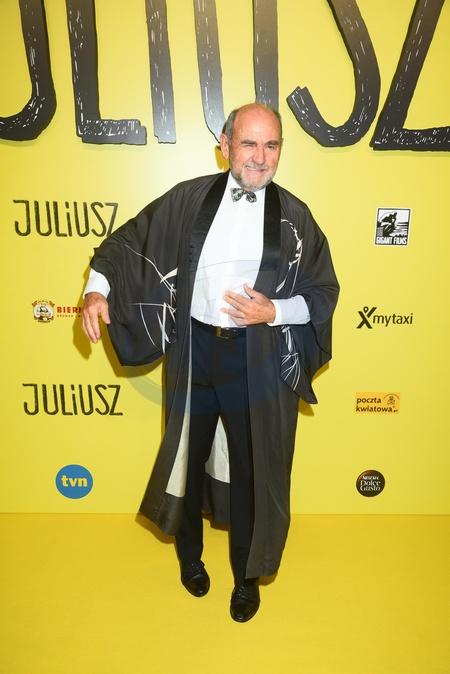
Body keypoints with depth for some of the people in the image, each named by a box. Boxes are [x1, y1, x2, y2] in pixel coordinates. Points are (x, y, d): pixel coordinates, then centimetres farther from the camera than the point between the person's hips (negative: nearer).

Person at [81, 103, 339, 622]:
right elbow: (130, 240, 6)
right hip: (193, 351, 1)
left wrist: (275, 312, -15)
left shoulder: (294, 217, 0)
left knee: (250, 469, 11)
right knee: (188, 456, 17)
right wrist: (98, 287, -8)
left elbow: (323, 292, 2)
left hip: (259, 361, 0)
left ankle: (247, 575, 38)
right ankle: (189, 554, 46)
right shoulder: (189, 199, 1)